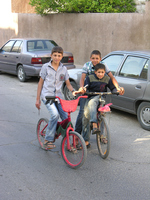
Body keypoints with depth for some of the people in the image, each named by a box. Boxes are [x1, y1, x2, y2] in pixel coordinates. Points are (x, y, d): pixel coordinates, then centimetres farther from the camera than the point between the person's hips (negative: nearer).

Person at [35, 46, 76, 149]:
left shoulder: (64, 69, 9)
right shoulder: (46, 67, 1)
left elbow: (68, 84, 12)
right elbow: (41, 82, 6)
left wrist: (73, 91, -10)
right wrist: (38, 99, 4)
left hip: (58, 96, 4)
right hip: (47, 95, -4)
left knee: (66, 117, -8)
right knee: (55, 114, -26)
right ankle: (48, 140, -14)